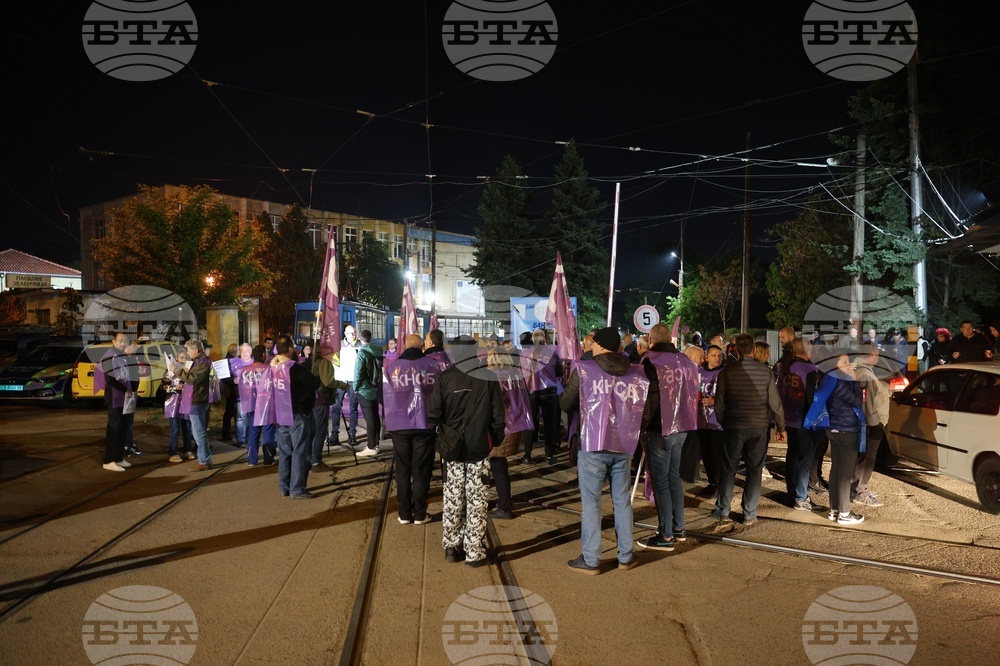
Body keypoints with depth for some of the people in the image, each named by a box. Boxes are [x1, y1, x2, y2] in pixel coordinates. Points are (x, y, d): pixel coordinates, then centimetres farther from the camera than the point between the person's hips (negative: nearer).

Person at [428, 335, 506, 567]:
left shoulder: (445, 377, -5)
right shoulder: (488, 377, -4)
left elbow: (433, 415, -6)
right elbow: (498, 415, -3)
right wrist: (497, 440, 10)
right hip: (479, 449, -1)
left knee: (453, 498, 12)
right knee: (476, 500, 5)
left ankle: (451, 546, 21)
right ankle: (475, 552, 9)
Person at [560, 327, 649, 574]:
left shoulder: (584, 370, -6)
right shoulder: (637, 374, 2)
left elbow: (565, 405, 1)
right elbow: (644, 410, 3)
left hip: (592, 446, -3)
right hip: (624, 446, 3)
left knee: (591, 503, 4)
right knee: (622, 501, 14)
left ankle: (590, 560, 8)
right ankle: (626, 556, 21)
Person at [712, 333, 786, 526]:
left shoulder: (727, 371, -6)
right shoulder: (765, 371, -4)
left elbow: (719, 402, -2)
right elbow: (775, 402, -2)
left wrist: (722, 422, 12)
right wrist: (781, 427, 9)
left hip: (733, 426, 0)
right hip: (759, 427, 0)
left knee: (728, 470, 10)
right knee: (754, 471, 9)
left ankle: (723, 512, 12)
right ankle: (749, 515, 11)